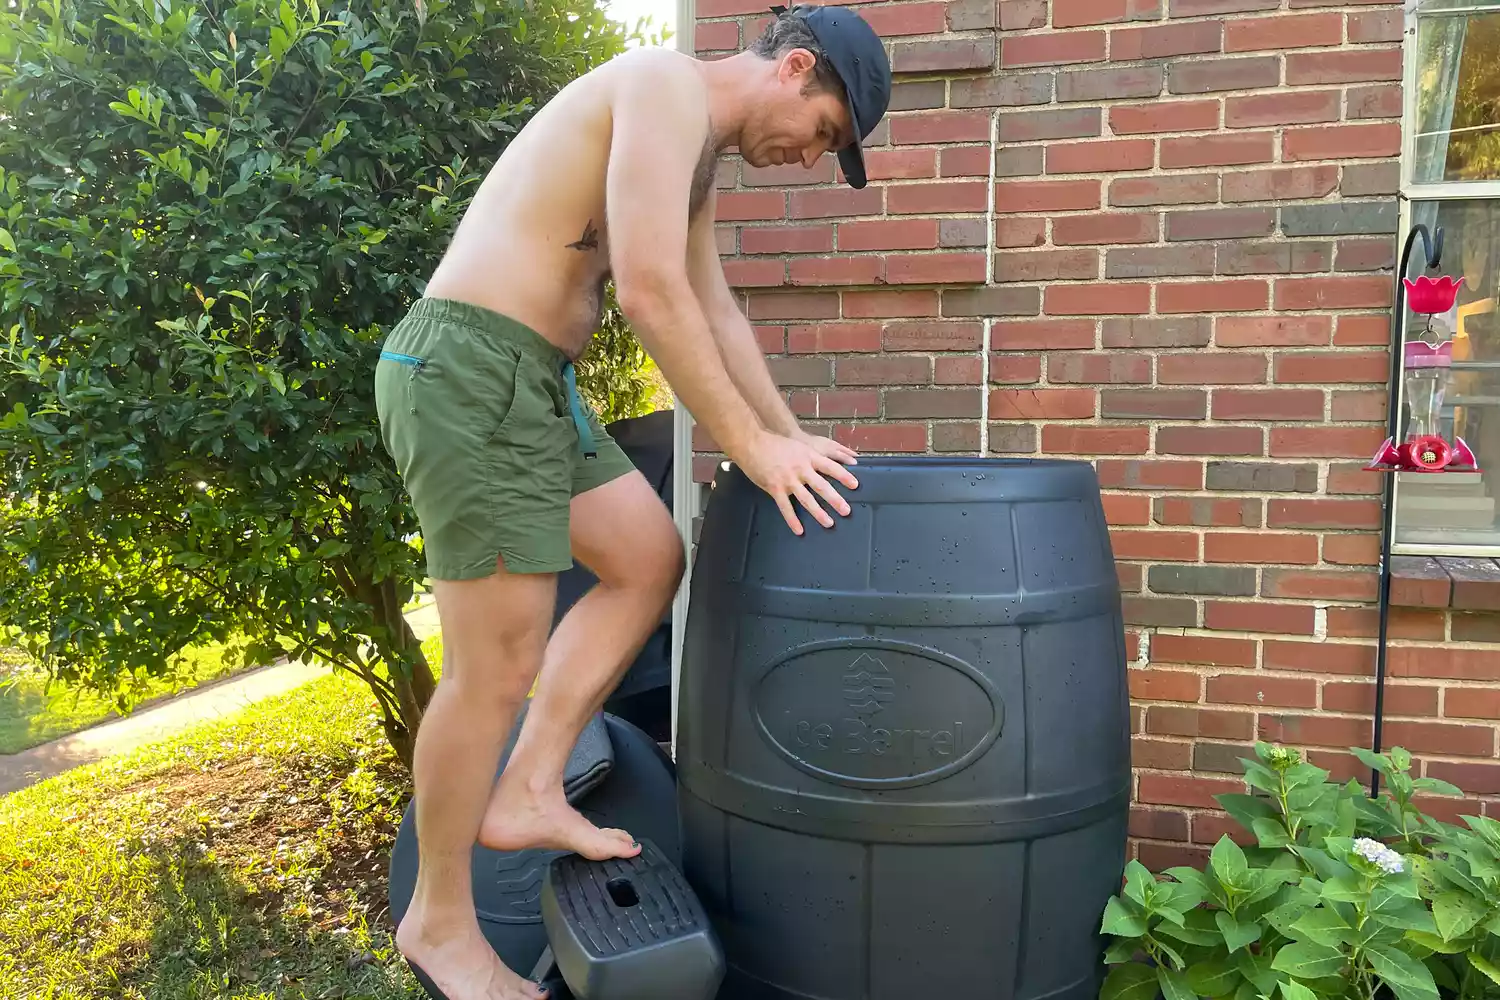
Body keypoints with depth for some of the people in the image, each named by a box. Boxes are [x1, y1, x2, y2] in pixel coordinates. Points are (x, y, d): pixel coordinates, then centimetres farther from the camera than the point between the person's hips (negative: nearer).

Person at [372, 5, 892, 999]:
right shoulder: (666, 86, -12)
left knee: (650, 561, 15)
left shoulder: (696, 150, 19)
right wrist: (752, 445, -15)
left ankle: (525, 795, 18)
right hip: (471, 370, -10)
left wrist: (794, 442, 18)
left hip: (530, 383, 10)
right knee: (499, 666, -3)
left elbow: (715, 307, 22)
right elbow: (649, 290, -22)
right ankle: (440, 919, 17)